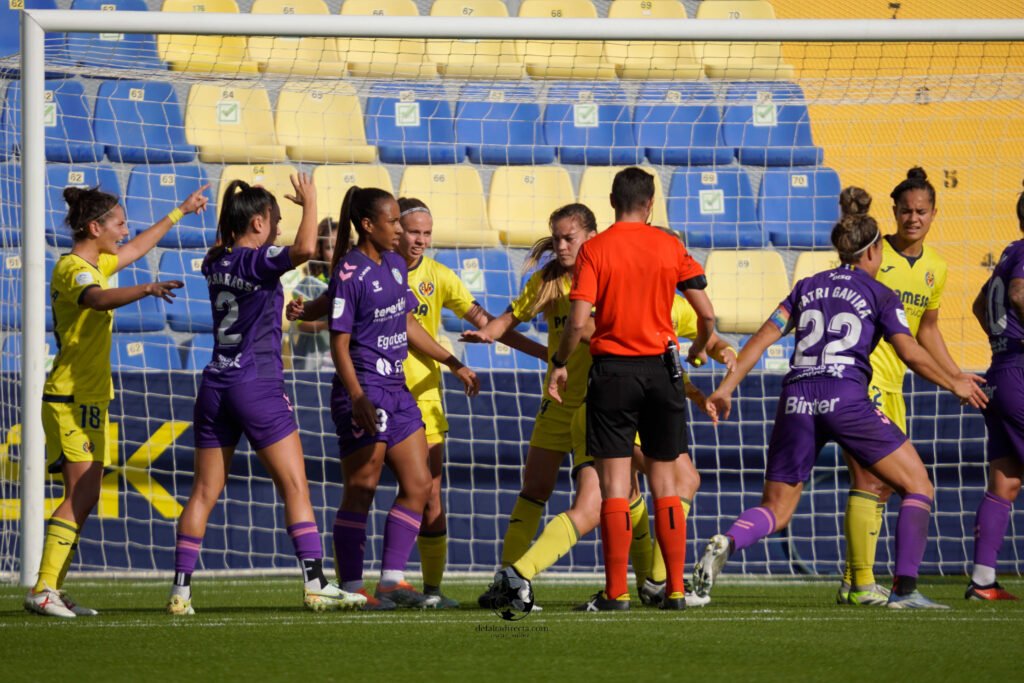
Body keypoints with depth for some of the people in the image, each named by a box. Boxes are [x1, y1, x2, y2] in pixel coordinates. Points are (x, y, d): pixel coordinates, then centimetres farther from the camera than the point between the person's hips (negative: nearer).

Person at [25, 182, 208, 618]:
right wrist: (145, 290, -53)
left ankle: (52, 591, 7)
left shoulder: (94, 264, 16)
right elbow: (98, 299, -37)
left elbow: (137, 249, 36)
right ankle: (43, 591, -20)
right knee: (82, 496, -17)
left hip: (88, 398, 10)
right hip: (72, 398, -10)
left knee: (83, 499, 6)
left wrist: (180, 211, 44)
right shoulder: (72, 269, -14)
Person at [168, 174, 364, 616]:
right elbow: (305, 249, -30)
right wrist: (309, 202, -14)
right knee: (295, 485, -2)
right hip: (258, 385, -6)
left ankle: (181, 589, 5)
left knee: (204, 492, 8)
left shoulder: (214, 263, 9)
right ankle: (315, 583, -9)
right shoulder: (258, 261, -11)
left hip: (215, 387, 7)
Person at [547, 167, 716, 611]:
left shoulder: (594, 250, -4)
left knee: (614, 486, -1)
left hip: (612, 371, -2)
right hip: (661, 370, 2)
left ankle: (616, 592, -5)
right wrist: (699, 349, 22)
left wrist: (560, 363, 3)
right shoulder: (670, 247, 2)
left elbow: (579, 321, -12)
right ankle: (675, 589, 9)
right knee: (664, 483, 10)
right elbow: (707, 315, 2)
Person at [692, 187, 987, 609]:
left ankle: (727, 543, -22)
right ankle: (905, 588, -7)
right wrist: (954, 385, 15)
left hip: (796, 399, 4)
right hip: (846, 397, -4)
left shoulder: (809, 287, 20)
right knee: (917, 487, 8)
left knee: (775, 511, 12)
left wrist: (726, 388, 13)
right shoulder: (880, 295, 9)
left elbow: (764, 337, 12)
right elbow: (911, 354, 0)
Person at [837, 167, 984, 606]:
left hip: (892, 382, 8)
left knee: (884, 484, 10)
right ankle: (861, 583, -12)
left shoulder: (935, 268, 11)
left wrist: (956, 376, 22)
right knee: (868, 478, -13)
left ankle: (852, 583, 19)